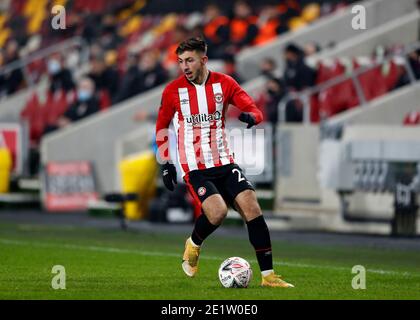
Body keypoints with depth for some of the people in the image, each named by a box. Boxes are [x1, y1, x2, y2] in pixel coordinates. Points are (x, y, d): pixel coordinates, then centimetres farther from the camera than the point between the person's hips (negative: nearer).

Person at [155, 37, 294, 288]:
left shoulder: (224, 83, 0)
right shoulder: (173, 91, -2)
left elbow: (256, 111, -2)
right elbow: (162, 126, 11)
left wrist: (251, 116, -27)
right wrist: (165, 163, 4)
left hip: (224, 163, 3)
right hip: (194, 168, -3)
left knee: (251, 206, -14)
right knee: (217, 211, -25)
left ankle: (268, 275, -9)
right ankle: (193, 244, 9)